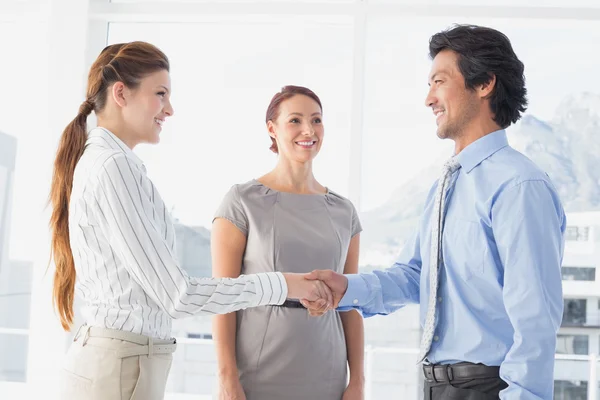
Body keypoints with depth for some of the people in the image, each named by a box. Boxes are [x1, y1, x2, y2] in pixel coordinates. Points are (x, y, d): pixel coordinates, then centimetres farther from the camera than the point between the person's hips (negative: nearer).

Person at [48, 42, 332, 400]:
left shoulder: (95, 160, 14)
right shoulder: (114, 166, -16)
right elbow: (177, 295, -18)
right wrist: (282, 284, -10)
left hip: (110, 358, 9)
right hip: (121, 367, -9)